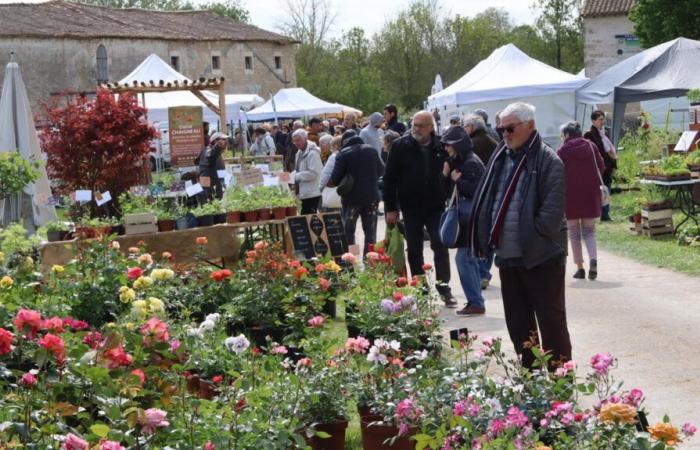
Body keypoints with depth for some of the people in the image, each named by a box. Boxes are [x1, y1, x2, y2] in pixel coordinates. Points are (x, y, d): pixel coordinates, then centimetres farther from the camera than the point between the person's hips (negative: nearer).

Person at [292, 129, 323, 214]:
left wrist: (296, 176, -18)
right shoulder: (300, 153, 15)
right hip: (304, 193, 10)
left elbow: (313, 173, -22)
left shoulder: (312, 153, -16)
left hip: (312, 194, -10)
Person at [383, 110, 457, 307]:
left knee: (440, 246, -4)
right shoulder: (400, 146, -3)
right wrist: (390, 208, -6)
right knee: (414, 251, 7)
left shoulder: (441, 147, 0)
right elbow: (389, 178, -2)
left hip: (436, 206, 0)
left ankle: (444, 287, 4)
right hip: (411, 208, 0)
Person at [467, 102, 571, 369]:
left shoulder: (548, 161, -11)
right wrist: (492, 238, 7)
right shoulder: (500, 157, 10)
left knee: (551, 321, 1)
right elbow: (486, 201, 17)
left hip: (541, 257, -7)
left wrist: (530, 237, -15)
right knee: (517, 322, 16)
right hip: (508, 257, 7)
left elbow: (551, 214, -17)